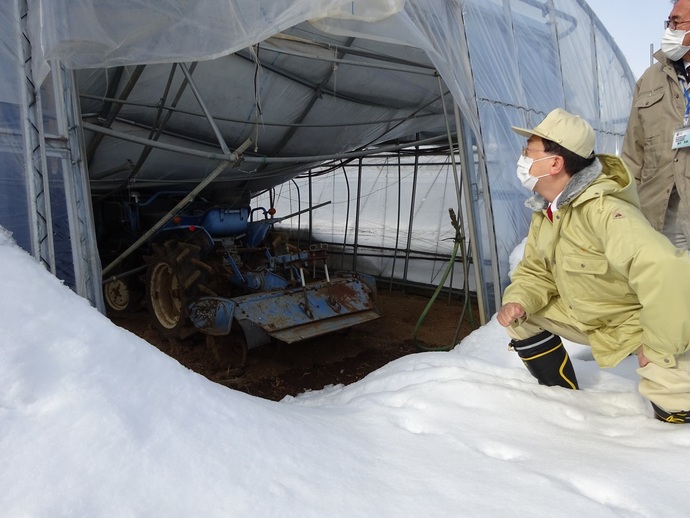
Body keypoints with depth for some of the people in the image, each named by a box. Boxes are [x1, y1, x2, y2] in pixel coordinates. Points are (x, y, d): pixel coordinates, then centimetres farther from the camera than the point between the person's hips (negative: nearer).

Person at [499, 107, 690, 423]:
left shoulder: (603, 211, -36)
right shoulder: (545, 212, -7)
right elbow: (534, 271, 3)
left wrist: (659, 348, -33)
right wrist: (518, 301, -19)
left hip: (639, 322, -7)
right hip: (587, 316, 7)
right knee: (518, 318, -1)